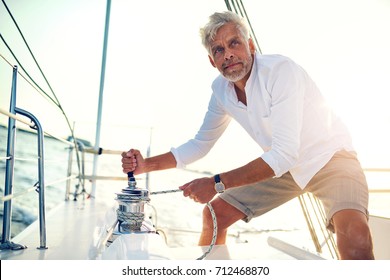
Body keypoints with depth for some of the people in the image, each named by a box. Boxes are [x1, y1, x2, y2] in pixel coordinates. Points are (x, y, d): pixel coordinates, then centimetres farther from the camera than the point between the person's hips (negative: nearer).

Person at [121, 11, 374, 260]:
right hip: (283, 165, 6)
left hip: (329, 157, -5)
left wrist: (217, 183, -31)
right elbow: (200, 144, 4)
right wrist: (146, 164, -7)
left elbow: (285, 153, -32)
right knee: (215, 213, 2)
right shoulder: (221, 89, -6)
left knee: (354, 233, -34)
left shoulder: (281, 70, -27)